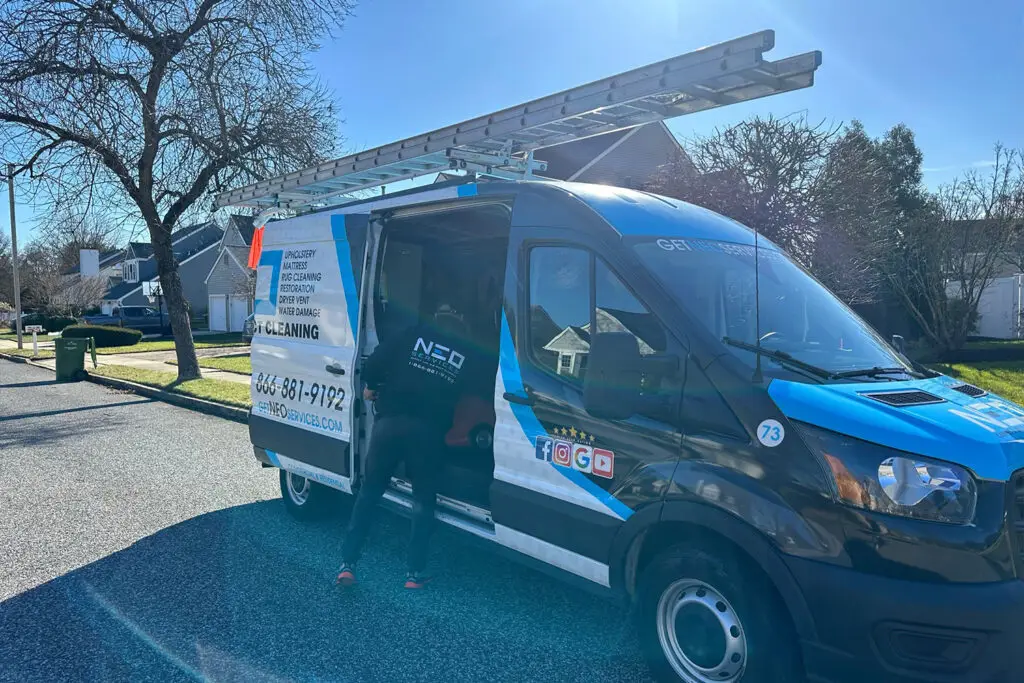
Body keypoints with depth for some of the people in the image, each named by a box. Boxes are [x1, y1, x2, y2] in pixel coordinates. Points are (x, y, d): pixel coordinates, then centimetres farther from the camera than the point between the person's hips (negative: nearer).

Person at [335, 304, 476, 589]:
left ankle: (347, 564, 14)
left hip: (390, 422, 0)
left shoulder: (415, 333, 7)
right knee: (423, 499, 17)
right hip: (428, 431, 0)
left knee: (370, 491, 15)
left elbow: (374, 362, 1)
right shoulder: (471, 357, 12)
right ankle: (415, 573, 14)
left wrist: (370, 388, 18)